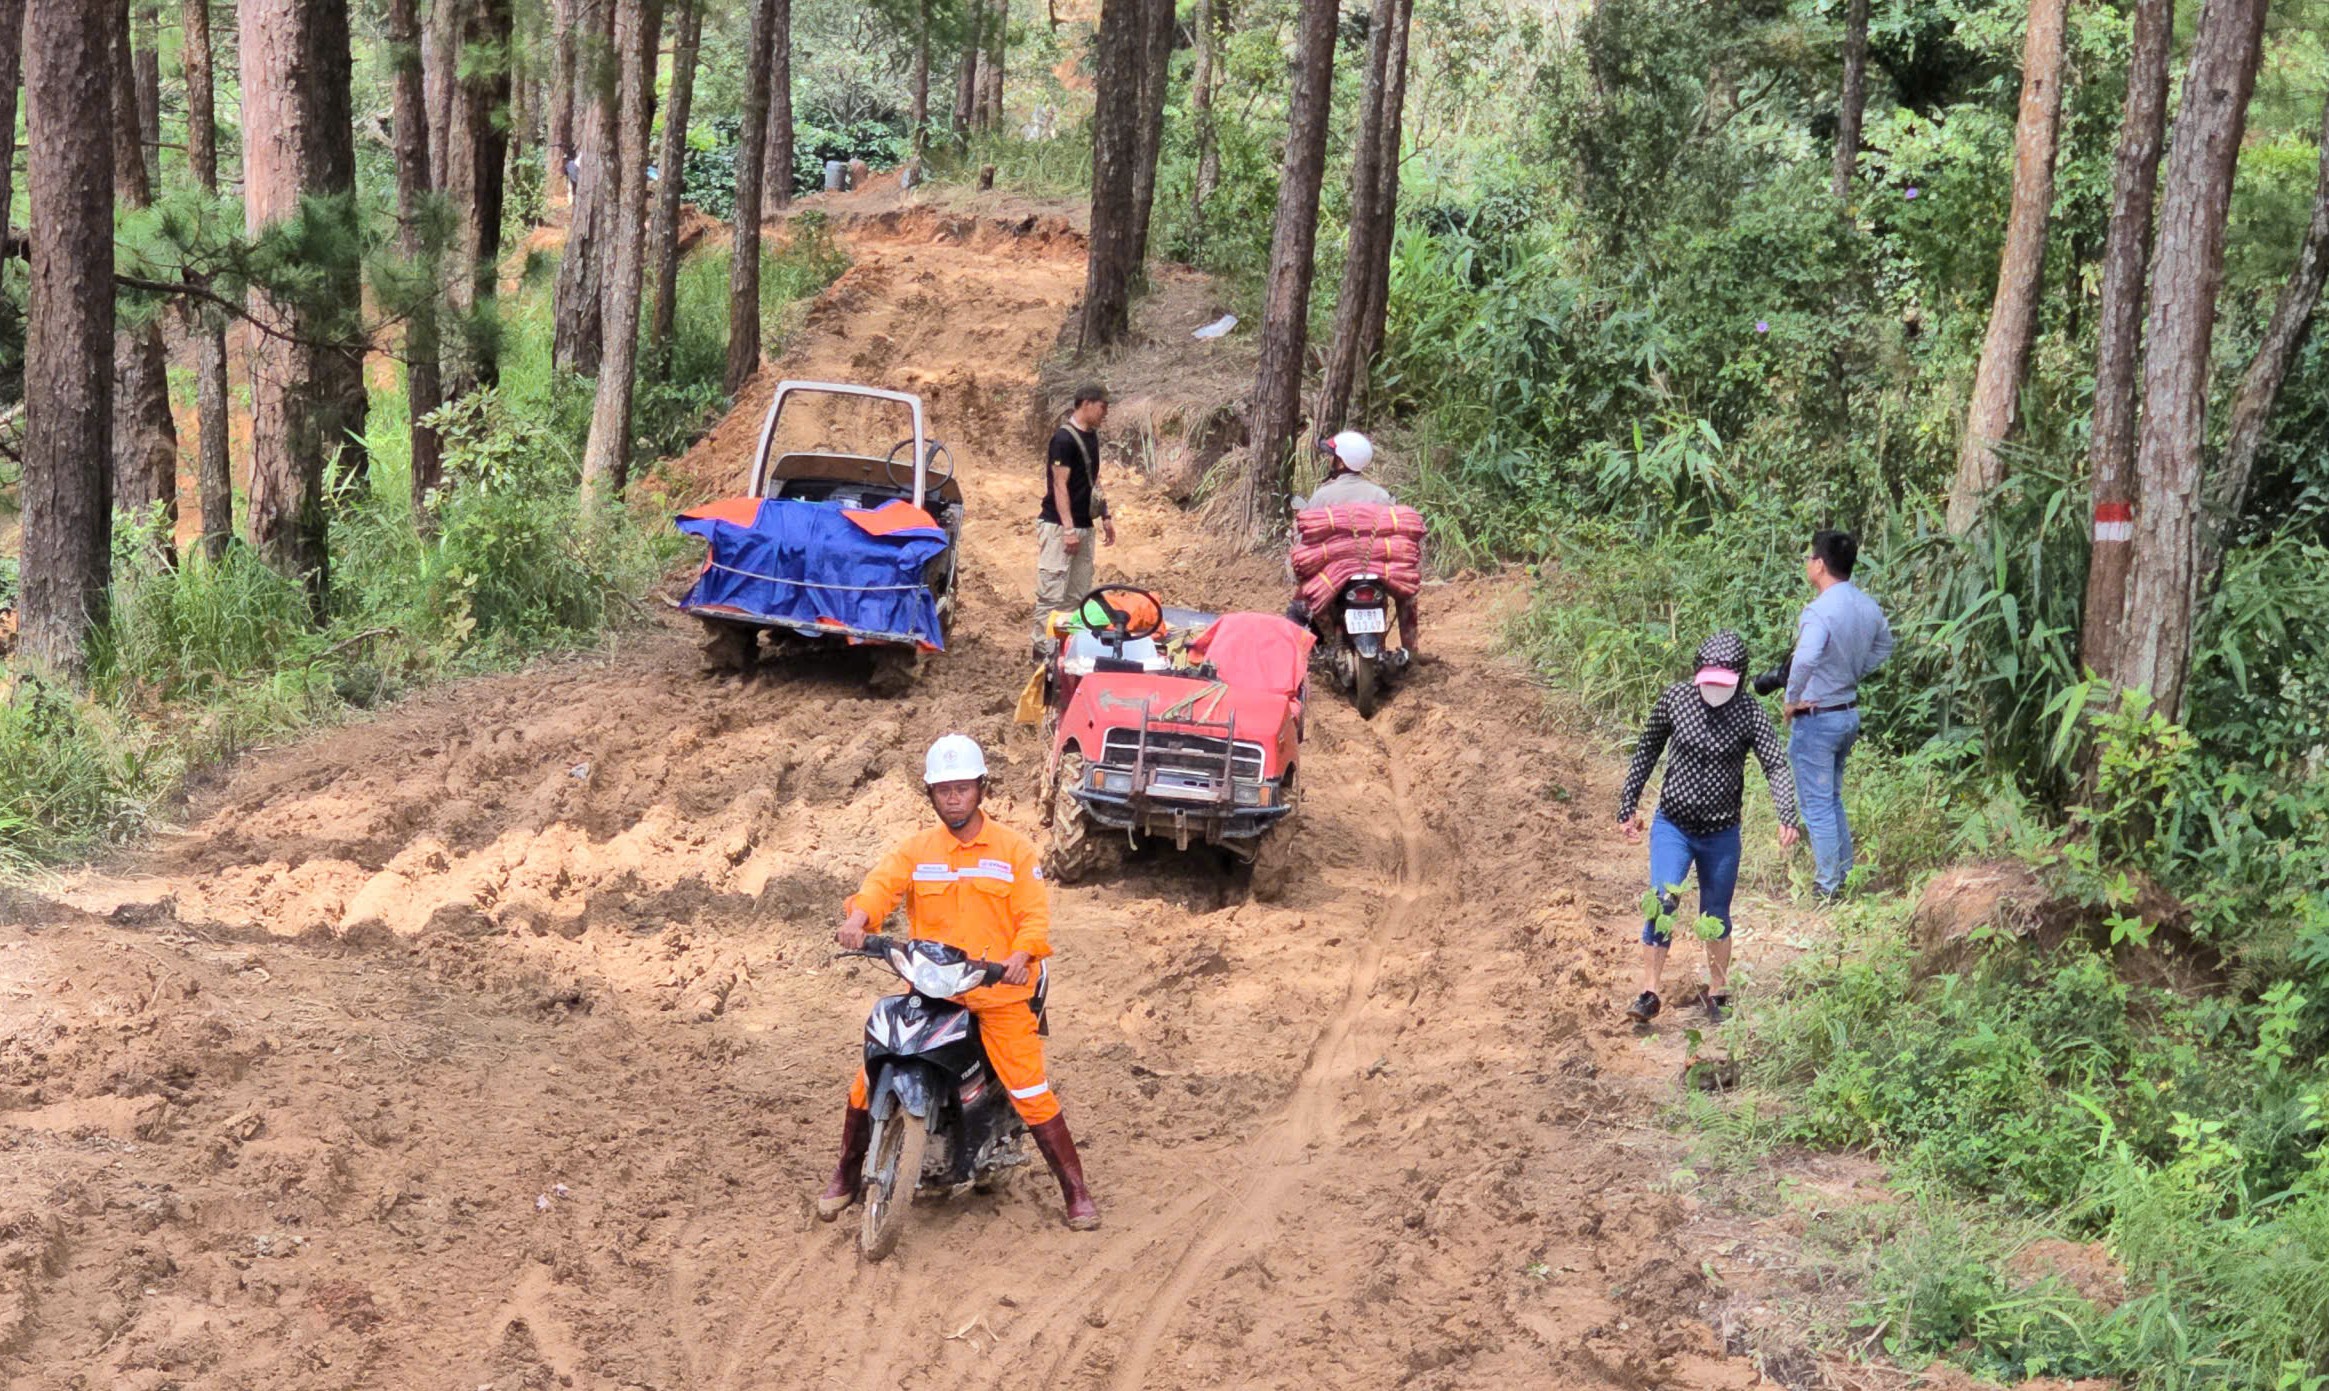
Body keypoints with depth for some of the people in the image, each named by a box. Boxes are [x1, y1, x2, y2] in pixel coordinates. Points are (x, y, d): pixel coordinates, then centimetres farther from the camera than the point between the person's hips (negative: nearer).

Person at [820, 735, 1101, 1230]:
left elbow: (1034, 913, -5)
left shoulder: (1015, 850, 3)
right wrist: (857, 920, -32)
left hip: (999, 993, -2)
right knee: (869, 1079, -3)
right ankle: (847, 1174, 17)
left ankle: (1075, 1190, 1)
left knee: (1032, 1093, -10)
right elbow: (881, 884, -9)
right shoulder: (915, 850, 8)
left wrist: (1021, 955, -26)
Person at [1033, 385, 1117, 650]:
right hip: (1058, 527, -9)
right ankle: (1043, 645, -3)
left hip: (1083, 526, 9)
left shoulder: (1091, 436, 12)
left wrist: (1105, 516, 18)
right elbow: (1060, 486, -17)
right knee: (1052, 591, -7)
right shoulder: (1064, 438, -15)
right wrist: (1068, 529, -21)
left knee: (1079, 593, 10)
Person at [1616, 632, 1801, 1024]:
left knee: (1716, 916, 13)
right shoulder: (1675, 698, -7)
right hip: (1672, 826, 0)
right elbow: (1647, 751, 5)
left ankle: (1718, 994, 31)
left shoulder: (1750, 714, -10)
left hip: (1722, 834, 0)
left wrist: (1787, 816, -30)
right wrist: (1629, 805, 8)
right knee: (1662, 903, -16)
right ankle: (1649, 993, -7)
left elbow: (1776, 766, -14)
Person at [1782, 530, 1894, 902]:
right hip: (1850, 713, 8)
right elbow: (1884, 646, 22)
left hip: (1816, 718, -8)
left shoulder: (1819, 611, -24)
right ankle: (1844, 877, 27)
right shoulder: (1867, 607, 3)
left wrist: (1792, 700, -24)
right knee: (1833, 800, 22)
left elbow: (1805, 660, -40)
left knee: (1818, 808, 1)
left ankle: (1826, 889, 7)